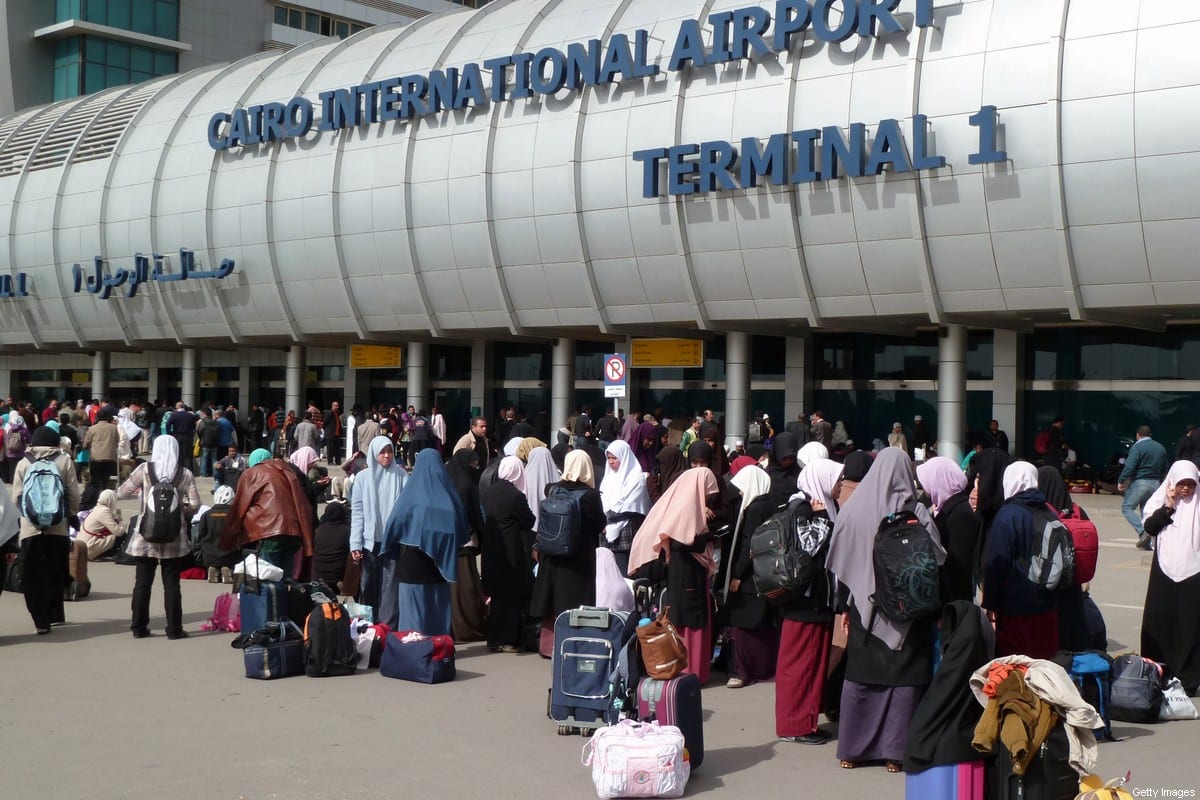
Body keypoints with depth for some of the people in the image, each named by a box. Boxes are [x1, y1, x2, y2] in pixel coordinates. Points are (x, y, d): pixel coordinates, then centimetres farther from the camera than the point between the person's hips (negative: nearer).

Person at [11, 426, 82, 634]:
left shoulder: (23, 464, 1)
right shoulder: (64, 461, 0)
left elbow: (16, 497, -1)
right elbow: (74, 494, -2)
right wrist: (72, 514, 15)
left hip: (30, 529, 0)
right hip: (58, 528, 0)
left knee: (33, 577, 5)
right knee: (55, 575, 14)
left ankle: (41, 620, 1)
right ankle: (53, 615, 19)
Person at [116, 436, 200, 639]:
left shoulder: (144, 470, -3)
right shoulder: (185, 474, -2)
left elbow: (122, 492, 3)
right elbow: (195, 504, -5)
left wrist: (139, 489, 22)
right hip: (174, 538, 0)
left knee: (142, 582, 10)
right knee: (171, 584, 5)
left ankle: (139, 627, 14)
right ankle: (174, 628, 8)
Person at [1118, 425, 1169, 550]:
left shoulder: (1137, 447, -8)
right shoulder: (1161, 448, 14)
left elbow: (1130, 467, -17)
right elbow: (1164, 470, 20)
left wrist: (1121, 481, -11)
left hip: (1140, 482, -7)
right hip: (1155, 484, 7)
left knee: (1127, 507, 0)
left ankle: (1142, 532, -19)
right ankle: (1146, 543, 6)